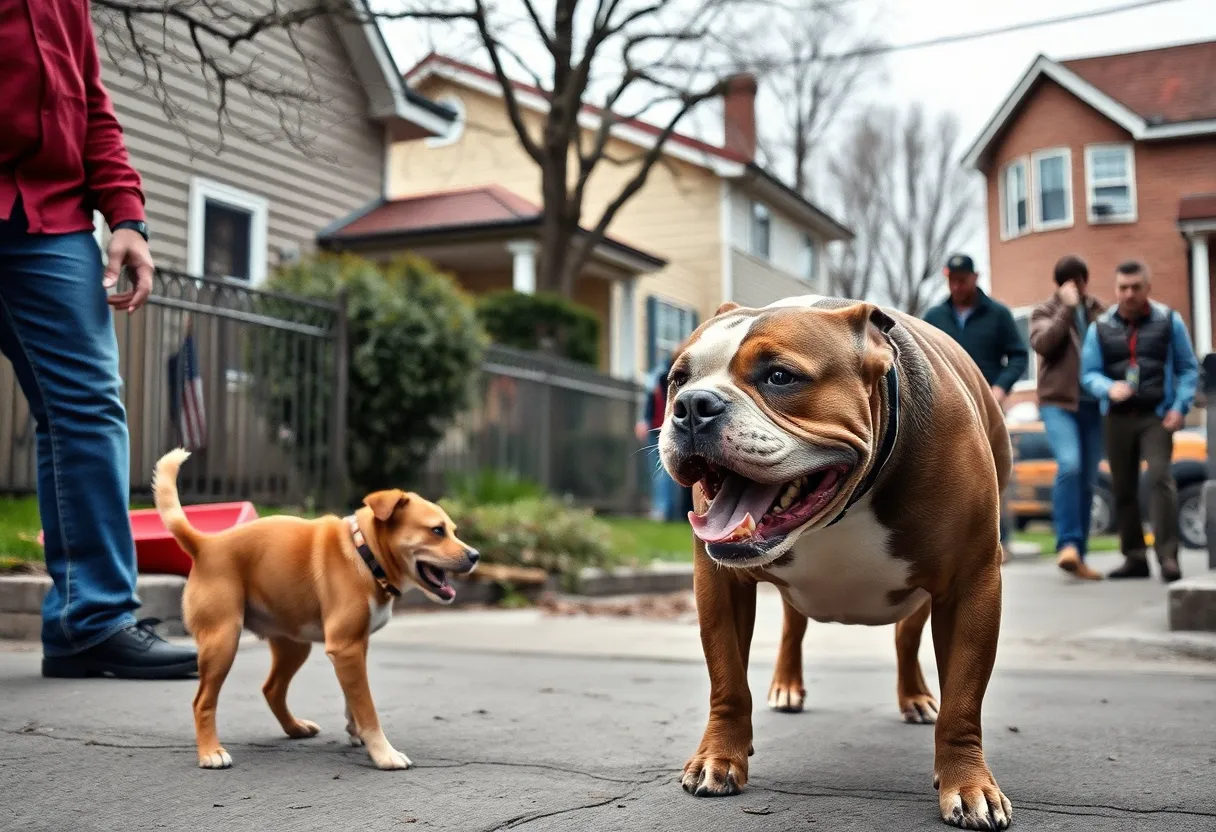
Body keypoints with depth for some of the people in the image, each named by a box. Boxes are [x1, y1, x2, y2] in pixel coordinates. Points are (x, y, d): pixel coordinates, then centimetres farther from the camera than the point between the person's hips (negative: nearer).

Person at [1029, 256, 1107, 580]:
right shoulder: (1045, 311, 5)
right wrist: (1067, 308, -13)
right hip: (1058, 402, -3)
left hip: (1094, 406, 4)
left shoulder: (1099, 311, 12)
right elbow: (1041, 344, -13)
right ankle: (1067, 543, -22)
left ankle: (1077, 556, 12)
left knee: (1087, 481, 5)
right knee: (1069, 465, -25)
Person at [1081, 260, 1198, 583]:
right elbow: (1089, 373, 5)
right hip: (1117, 418, 3)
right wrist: (1109, 388, -17)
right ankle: (1134, 557, 16)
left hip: (1156, 416, -3)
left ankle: (1167, 556, -17)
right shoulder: (1100, 327, 6)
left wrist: (1180, 407, -6)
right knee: (1123, 488, 7)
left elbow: (1188, 368, 6)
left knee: (1160, 477, -18)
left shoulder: (1169, 321, 3)